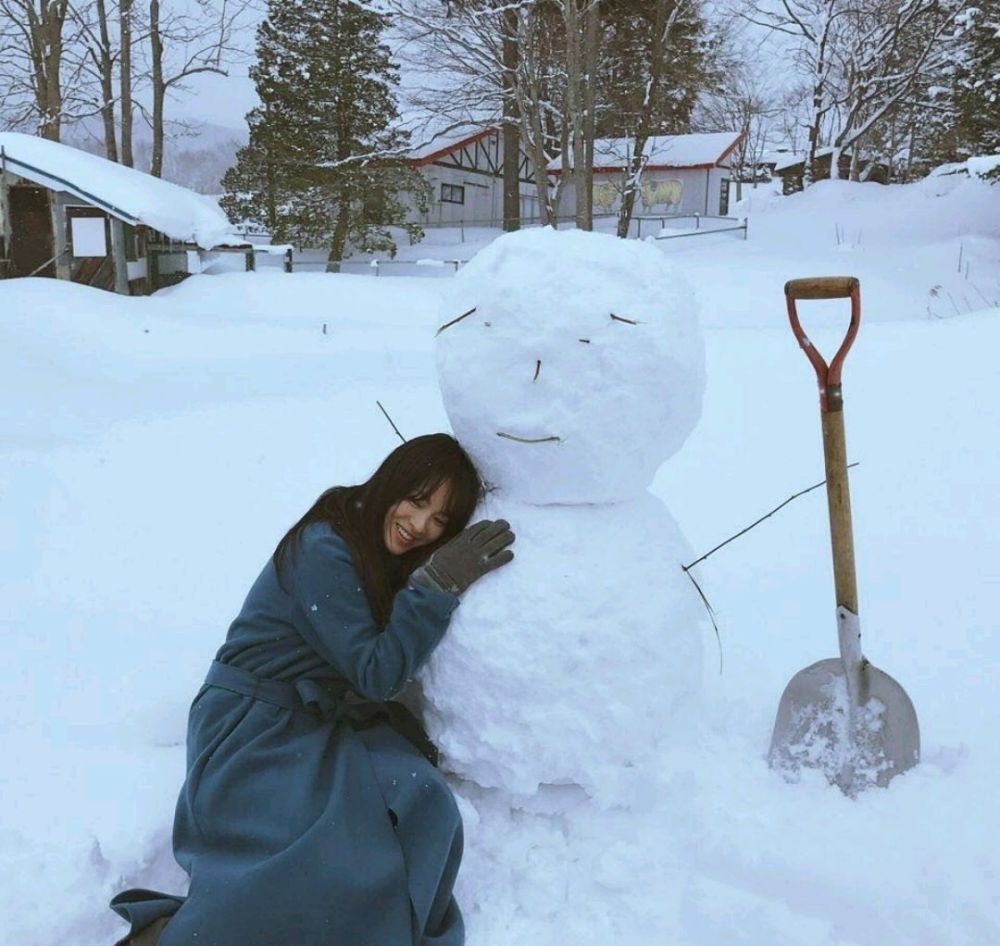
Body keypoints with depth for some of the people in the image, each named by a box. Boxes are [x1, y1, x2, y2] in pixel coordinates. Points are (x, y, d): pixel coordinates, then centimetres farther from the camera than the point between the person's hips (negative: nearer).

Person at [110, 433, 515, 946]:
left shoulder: (385, 555, 8)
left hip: (320, 725, 7)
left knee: (418, 803, -21)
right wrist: (437, 585, -19)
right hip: (255, 727, -7)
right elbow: (377, 673, -15)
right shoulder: (324, 549, -16)